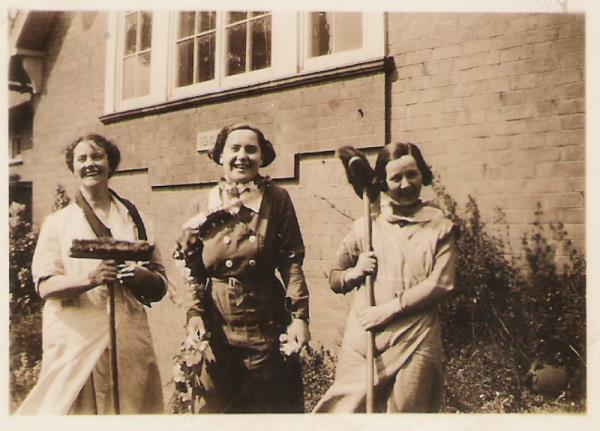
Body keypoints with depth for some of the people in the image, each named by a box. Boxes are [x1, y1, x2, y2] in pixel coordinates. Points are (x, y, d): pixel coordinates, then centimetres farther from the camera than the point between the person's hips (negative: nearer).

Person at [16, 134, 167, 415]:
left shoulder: (135, 220, 12)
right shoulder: (57, 222, 7)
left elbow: (159, 286, 11)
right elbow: (45, 287, -4)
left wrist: (142, 276, -11)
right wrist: (90, 278, -21)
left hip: (130, 340, 2)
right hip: (75, 343, -1)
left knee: (132, 412, 4)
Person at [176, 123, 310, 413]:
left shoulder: (277, 200, -3)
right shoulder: (203, 208, 3)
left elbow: (292, 262, -5)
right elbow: (193, 271, 5)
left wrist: (299, 316, -11)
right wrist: (194, 314, -7)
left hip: (266, 325, -1)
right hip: (216, 327, 2)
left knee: (269, 405, 11)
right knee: (215, 405, 11)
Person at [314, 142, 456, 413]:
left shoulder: (439, 226, 8)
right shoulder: (365, 226, 12)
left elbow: (441, 284, -4)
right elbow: (334, 280, 17)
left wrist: (390, 309, -11)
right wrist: (354, 273, -5)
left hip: (415, 342, -1)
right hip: (362, 340, 1)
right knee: (347, 410, -1)